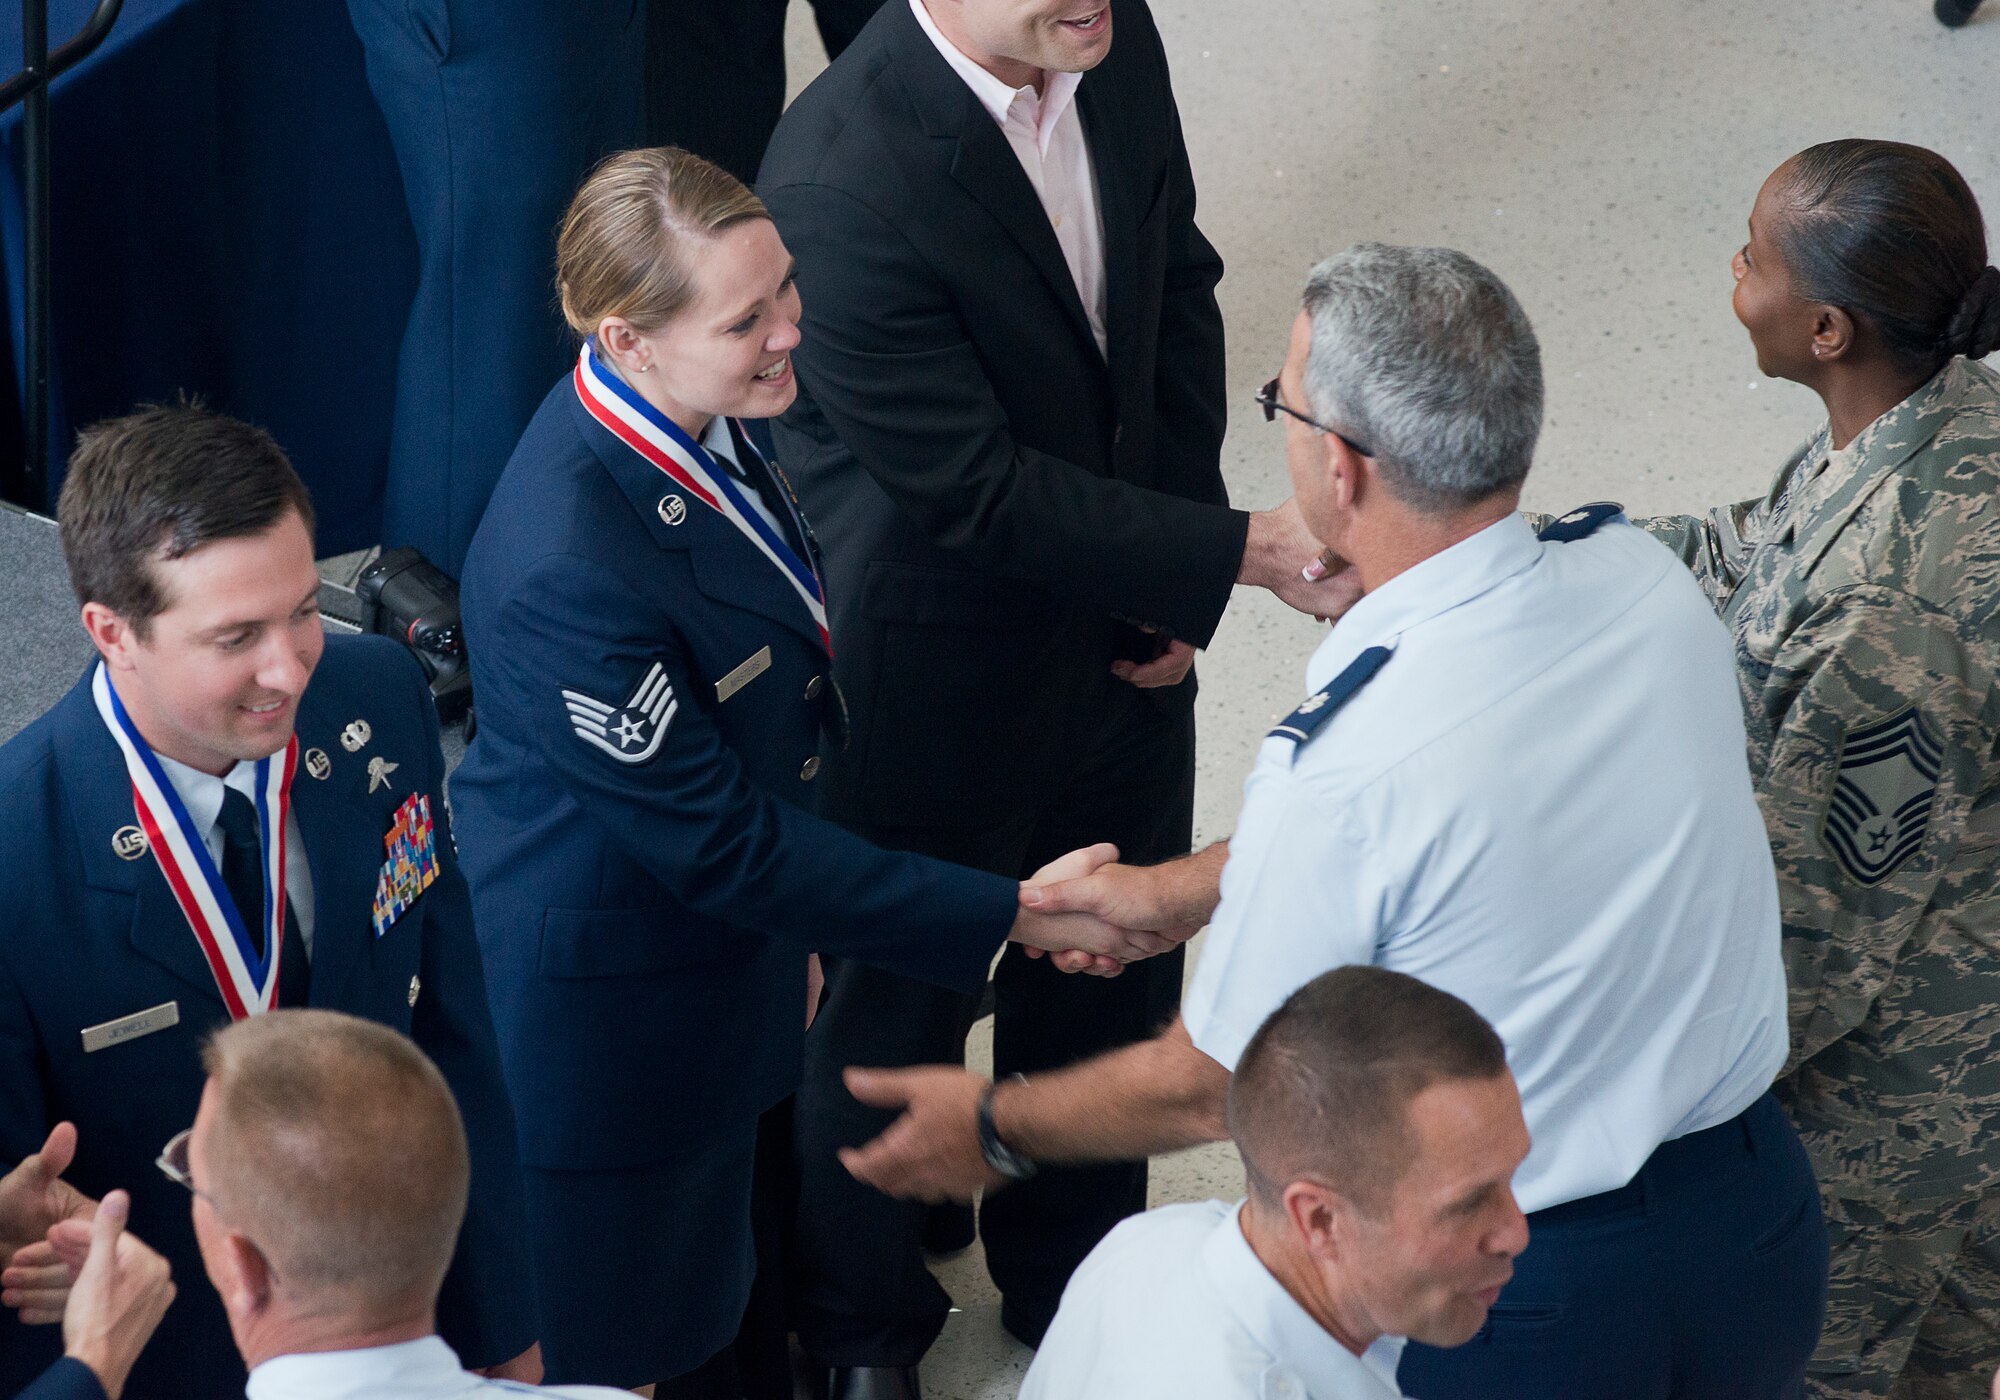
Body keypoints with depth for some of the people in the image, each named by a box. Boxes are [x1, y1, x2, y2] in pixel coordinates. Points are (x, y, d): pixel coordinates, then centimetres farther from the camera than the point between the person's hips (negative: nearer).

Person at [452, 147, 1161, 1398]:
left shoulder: (701, 416, -9)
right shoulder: (568, 571, -37)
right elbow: (721, 846, -28)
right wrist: (1007, 918, -24)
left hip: (727, 939, 8)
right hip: (604, 1000, -8)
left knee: (712, 1289, 27)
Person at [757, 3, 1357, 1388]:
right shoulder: (845, 173, -33)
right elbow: (973, 486, -29)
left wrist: (1179, 588, -1)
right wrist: (1237, 549, -29)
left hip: (1124, 639, 6)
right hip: (935, 673, -6)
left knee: (1112, 978, 24)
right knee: (900, 1007, 16)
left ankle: (1074, 1281, 49)